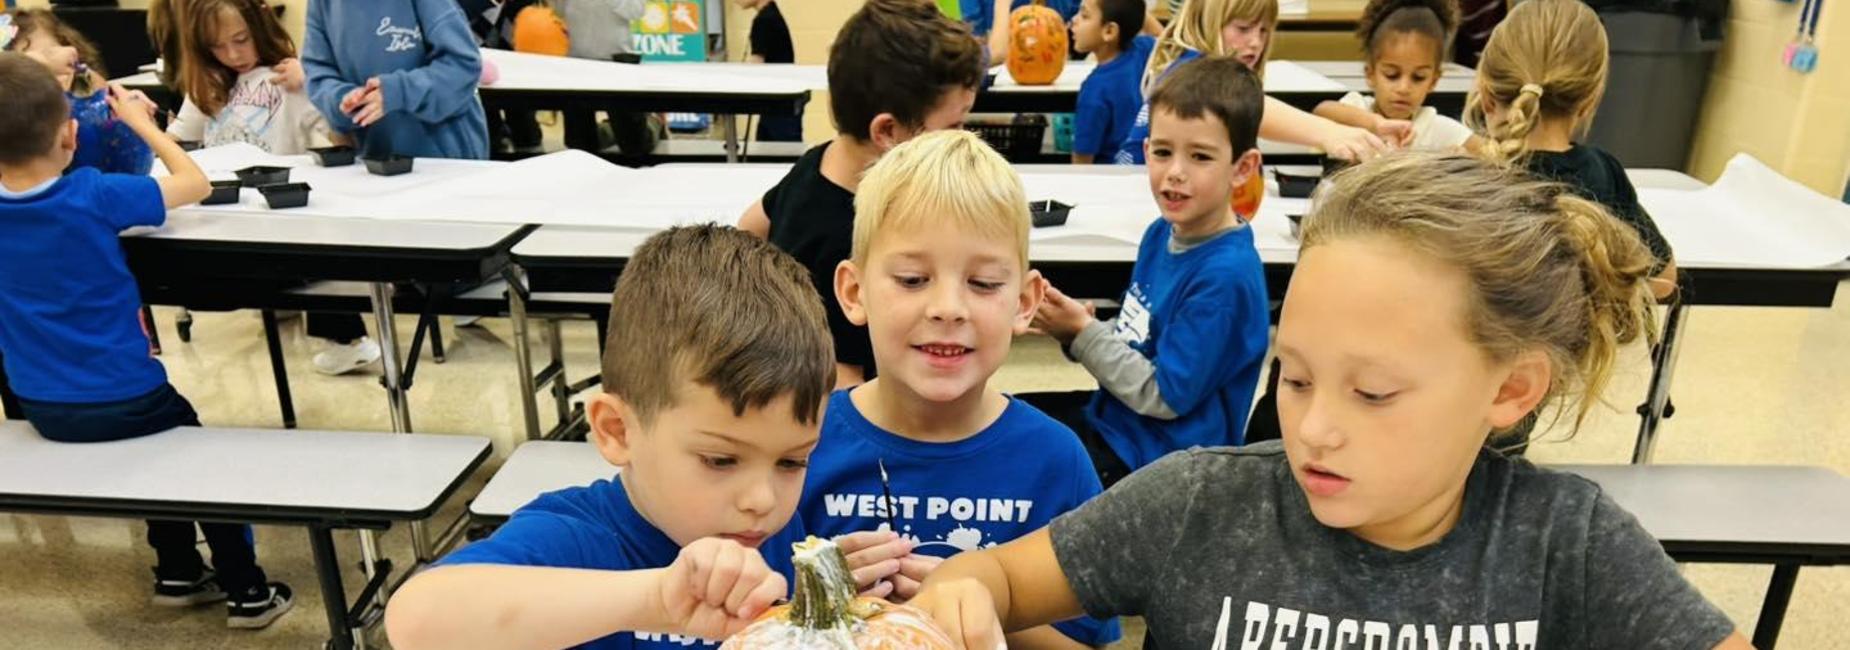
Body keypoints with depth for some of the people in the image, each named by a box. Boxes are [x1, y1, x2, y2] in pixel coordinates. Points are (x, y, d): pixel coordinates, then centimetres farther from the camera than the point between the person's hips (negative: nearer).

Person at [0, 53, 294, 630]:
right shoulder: (94, 195, -21)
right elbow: (196, 184, -10)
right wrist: (140, 121, -1)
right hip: (121, 400, -5)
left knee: (164, 446, 31)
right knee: (205, 455, 20)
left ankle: (177, 573, 37)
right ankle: (246, 591, 22)